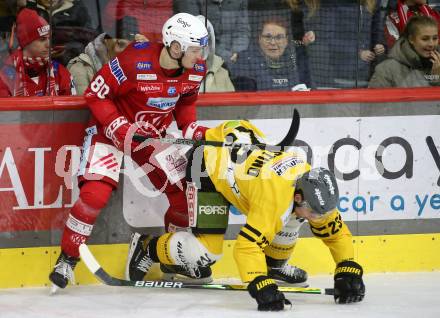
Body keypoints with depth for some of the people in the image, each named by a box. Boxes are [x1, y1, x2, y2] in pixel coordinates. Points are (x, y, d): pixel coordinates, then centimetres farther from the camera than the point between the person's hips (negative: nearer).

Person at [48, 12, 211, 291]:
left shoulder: (196, 71, -9)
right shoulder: (136, 61, -29)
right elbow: (95, 93, -20)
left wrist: (191, 128, -3)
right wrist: (119, 127, -26)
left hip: (154, 134, 6)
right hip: (112, 129, -6)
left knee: (186, 194, 0)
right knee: (97, 192, -22)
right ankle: (66, 261, -10)